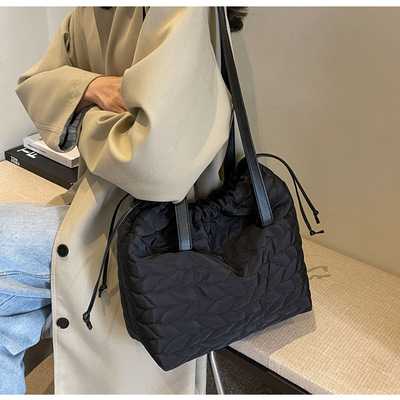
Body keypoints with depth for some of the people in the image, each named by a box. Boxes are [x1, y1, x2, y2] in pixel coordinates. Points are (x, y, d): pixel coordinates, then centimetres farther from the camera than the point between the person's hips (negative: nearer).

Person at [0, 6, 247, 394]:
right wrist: (89, 86, -10)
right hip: (99, 198, 8)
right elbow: (33, 85, 14)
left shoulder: (180, 13, -23)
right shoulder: (89, 12, 6)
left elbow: (155, 164, -36)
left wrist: (91, 116, -12)